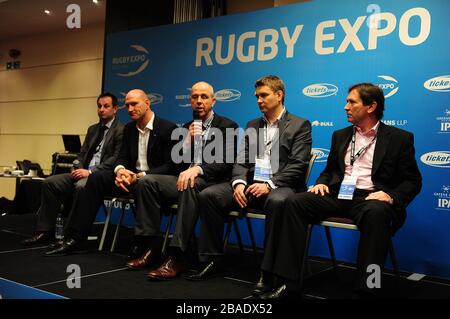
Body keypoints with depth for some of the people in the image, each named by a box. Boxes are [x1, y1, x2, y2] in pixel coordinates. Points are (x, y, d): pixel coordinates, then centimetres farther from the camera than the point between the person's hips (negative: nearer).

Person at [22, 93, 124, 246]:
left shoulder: (121, 130, -3)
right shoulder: (92, 129, 23)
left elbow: (117, 159, -14)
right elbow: (82, 153, 22)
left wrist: (90, 171, -19)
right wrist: (79, 168, -1)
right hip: (84, 172, 8)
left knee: (81, 186, -37)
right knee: (49, 182, -8)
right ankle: (45, 232, -5)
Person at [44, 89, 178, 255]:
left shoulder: (168, 128, -10)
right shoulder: (129, 128, 12)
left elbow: (170, 166, -15)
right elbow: (122, 158, 11)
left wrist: (139, 176, -25)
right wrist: (120, 170, -15)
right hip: (132, 176, 7)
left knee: (143, 184, -39)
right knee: (96, 178, -13)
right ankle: (75, 239, -13)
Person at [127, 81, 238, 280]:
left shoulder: (227, 127, 1)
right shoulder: (186, 128, 18)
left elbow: (227, 162, -13)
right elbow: (176, 162, 10)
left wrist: (197, 169, -28)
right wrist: (188, 140, -7)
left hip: (212, 183, -5)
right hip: (186, 179, 6)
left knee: (190, 185, -38)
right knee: (150, 181, -17)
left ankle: (177, 256, -37)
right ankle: (151, 246, -14)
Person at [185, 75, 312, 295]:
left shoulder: (300, 125, 3)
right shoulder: (252, 126, 19)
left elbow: (297, 166, -9)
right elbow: (241, 160, 11)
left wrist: (269, 184, -22)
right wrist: (239, 183, -11)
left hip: (280, 186, -5)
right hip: (251, 183, 5)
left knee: (277, 201, -40)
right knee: (208, 195, -15)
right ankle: (214, 260, -6)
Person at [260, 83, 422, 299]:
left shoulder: (399, 138, 6)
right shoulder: (340, 135, 20)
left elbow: (413, 181, 3)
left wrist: (391, 196, -16)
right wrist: (321, 183, 3)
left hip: (369, 199, -4)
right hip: (338, 194, 4)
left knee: (377, 212, -39)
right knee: (294, 202, -20)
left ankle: (365, 291, -29)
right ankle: (289, 283, -21)